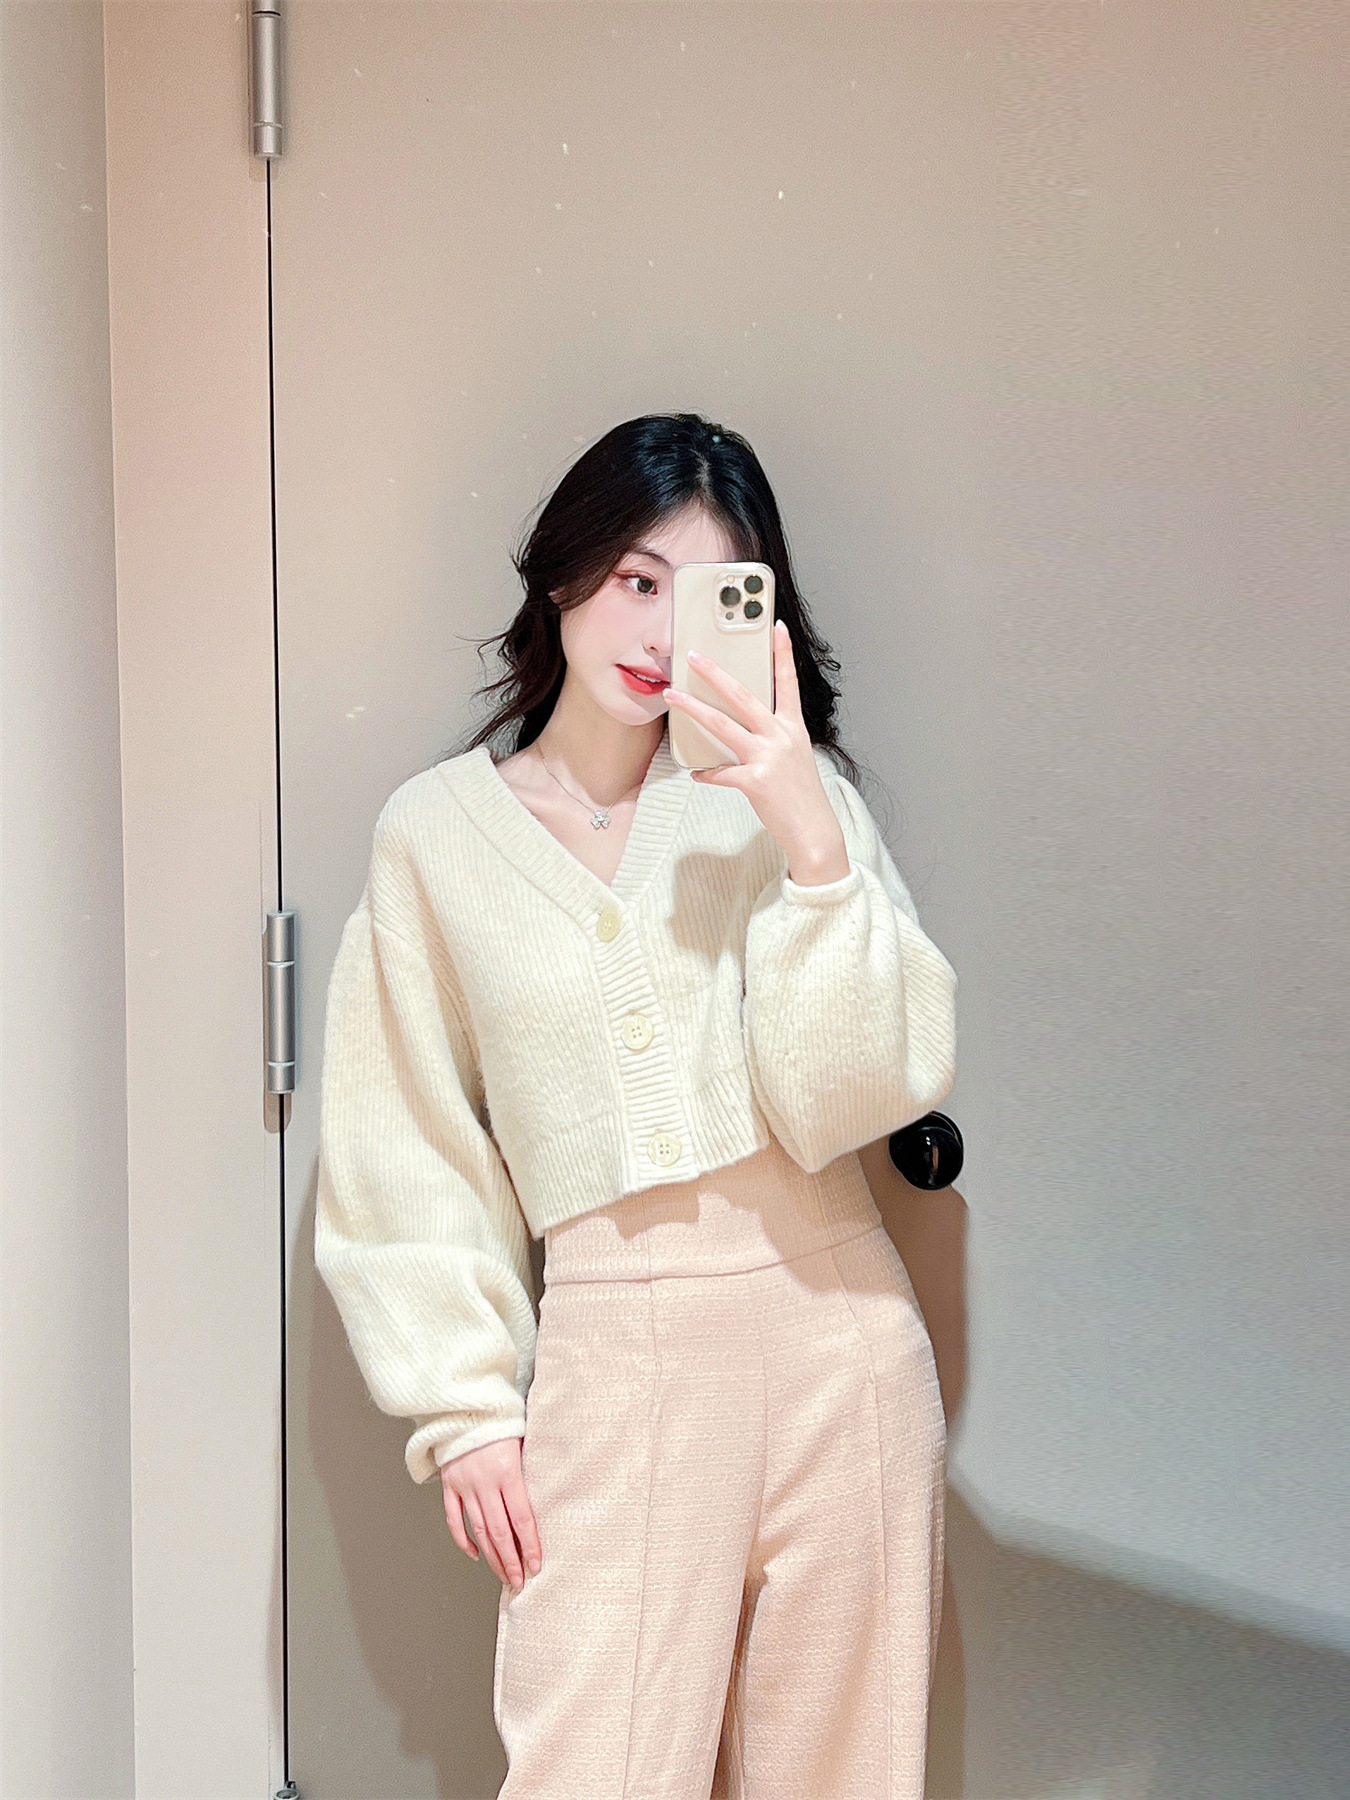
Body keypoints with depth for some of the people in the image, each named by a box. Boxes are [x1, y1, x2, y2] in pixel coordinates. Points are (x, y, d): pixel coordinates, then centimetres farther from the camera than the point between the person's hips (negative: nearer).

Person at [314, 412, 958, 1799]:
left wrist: (810, 841, -17)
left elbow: (862, 1092, -6)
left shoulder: (785, 791, 2)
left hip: (833, 1322, 1)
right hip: (614, 1351, 0)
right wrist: (465, 1407, 1)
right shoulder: (436, 833, 4)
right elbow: (409, 1160, 6)